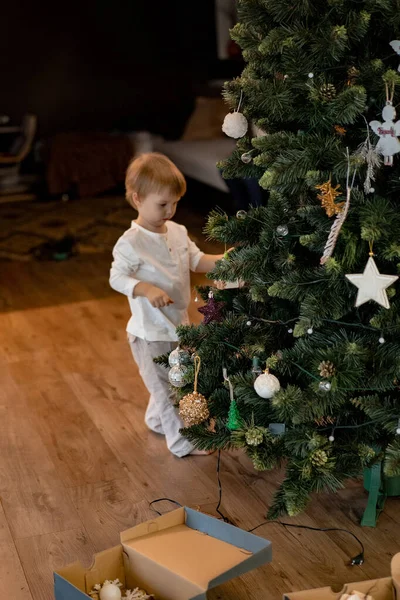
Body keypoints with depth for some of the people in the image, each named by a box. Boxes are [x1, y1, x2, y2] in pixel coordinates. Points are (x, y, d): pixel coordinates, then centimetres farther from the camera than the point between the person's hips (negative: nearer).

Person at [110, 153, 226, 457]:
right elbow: (117, 278, -20)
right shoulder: (131, 242, -20)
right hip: (150, 332, -8)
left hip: (178, 325, 8)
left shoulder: (178, 231, 1)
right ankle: (181, 442, 17)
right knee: (166, 387, 4)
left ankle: (157, 419, 47)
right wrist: (147, 289, -34)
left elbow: (198, 260, 6)